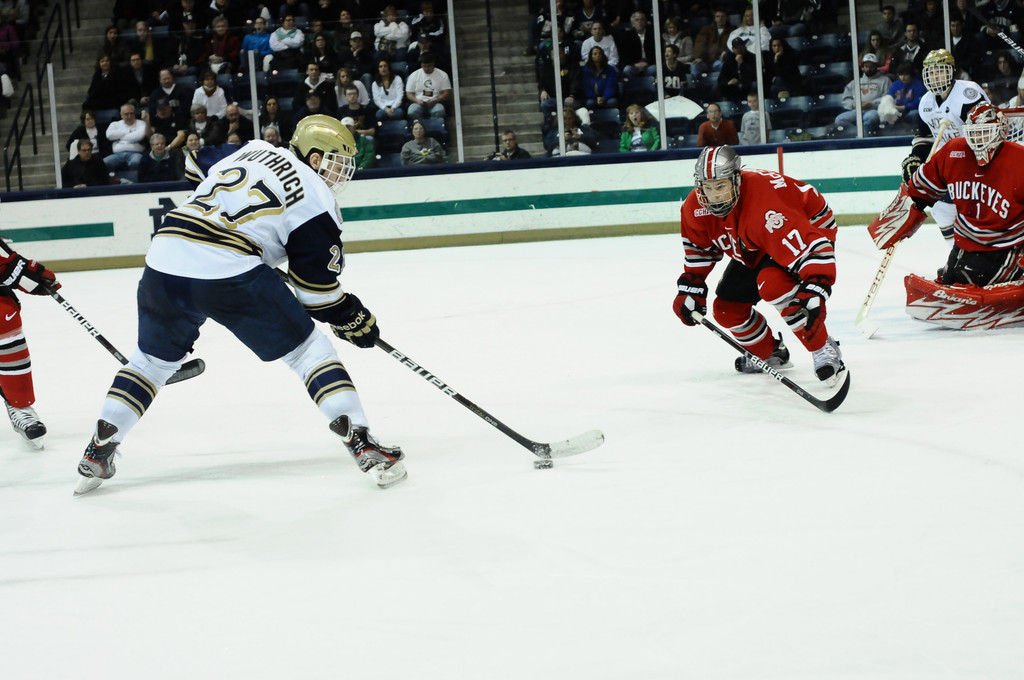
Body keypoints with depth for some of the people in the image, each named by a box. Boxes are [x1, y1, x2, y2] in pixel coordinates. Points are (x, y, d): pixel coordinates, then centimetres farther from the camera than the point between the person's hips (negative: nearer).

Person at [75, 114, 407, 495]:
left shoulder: (251, 150, 23)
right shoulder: (315, 196, 6)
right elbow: (317, 289, 5)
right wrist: (353, 320, 20)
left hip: (165, 256, 6)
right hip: (231, 274, -6)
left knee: (154, 359, 27)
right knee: (307, 348, 8)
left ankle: (97, 453, 24)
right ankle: (362, 444, -2)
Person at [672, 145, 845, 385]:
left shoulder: (766, 205, -41)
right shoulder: (696, 207, -18)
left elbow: (813, 248, -45)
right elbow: (699, 248, 4)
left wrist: (814, 292, -56)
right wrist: (690, 289, -3)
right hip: (754, 250, 8)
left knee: (772, 283, -36)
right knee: (726, 308, 2)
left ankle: (824, 349, -21)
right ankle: (771, 353, 30)